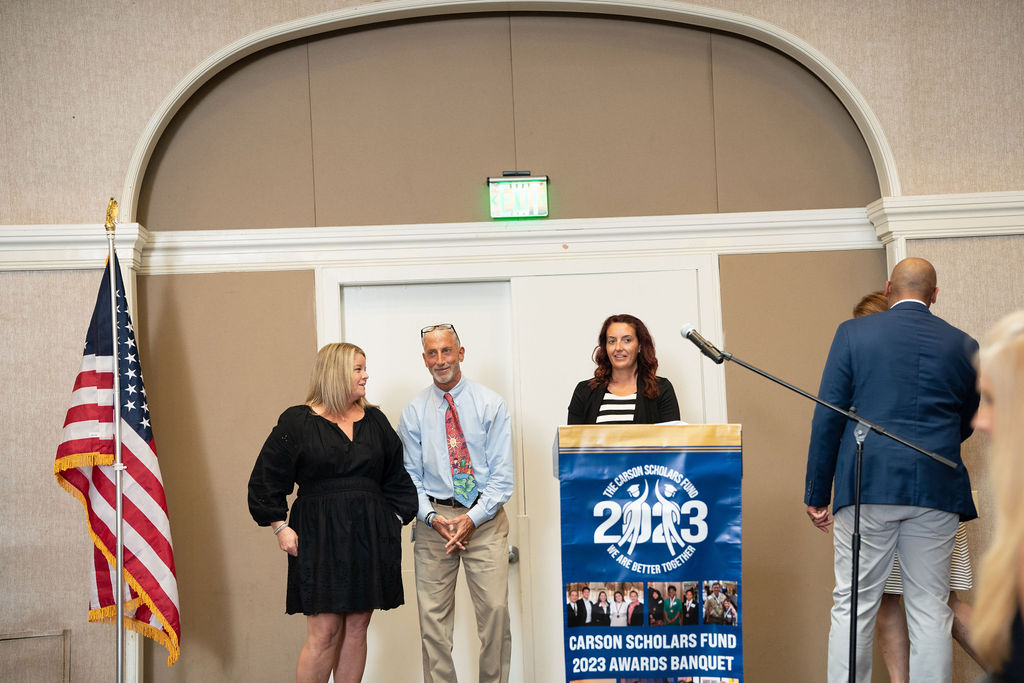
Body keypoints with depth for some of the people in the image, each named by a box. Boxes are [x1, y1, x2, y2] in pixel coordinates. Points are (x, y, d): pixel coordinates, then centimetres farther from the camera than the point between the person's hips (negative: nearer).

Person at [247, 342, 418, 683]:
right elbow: (267, 479, 1)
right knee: (324, 632, -8)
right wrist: (279, 527, -5)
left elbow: (397, 476, 19)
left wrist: (396, 517, 9)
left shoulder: (375, 421, 12)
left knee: (357, 627, 6)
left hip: (369, 536, 5)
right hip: (320, 536, -4)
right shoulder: (297, 422, -1)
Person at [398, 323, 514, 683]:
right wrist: (432, 517, -8)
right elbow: (409, 475, 7)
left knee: (495, 609, -7)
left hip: (484, 518, -1)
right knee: (433, 616, 0)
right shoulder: (414, 411, 7)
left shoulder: (490, 404, 2)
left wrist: (472, 518, -11)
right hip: (433, 520, 1)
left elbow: (501, 474, -1)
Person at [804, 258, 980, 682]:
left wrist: (817, 493, 3)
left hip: (869, 487, -2)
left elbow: (827, 417, -1)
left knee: (853, 606, 2)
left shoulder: (854, 333, 2)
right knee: (930, 608, 7)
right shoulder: (963, 346, 9)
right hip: (936, 490, 2)